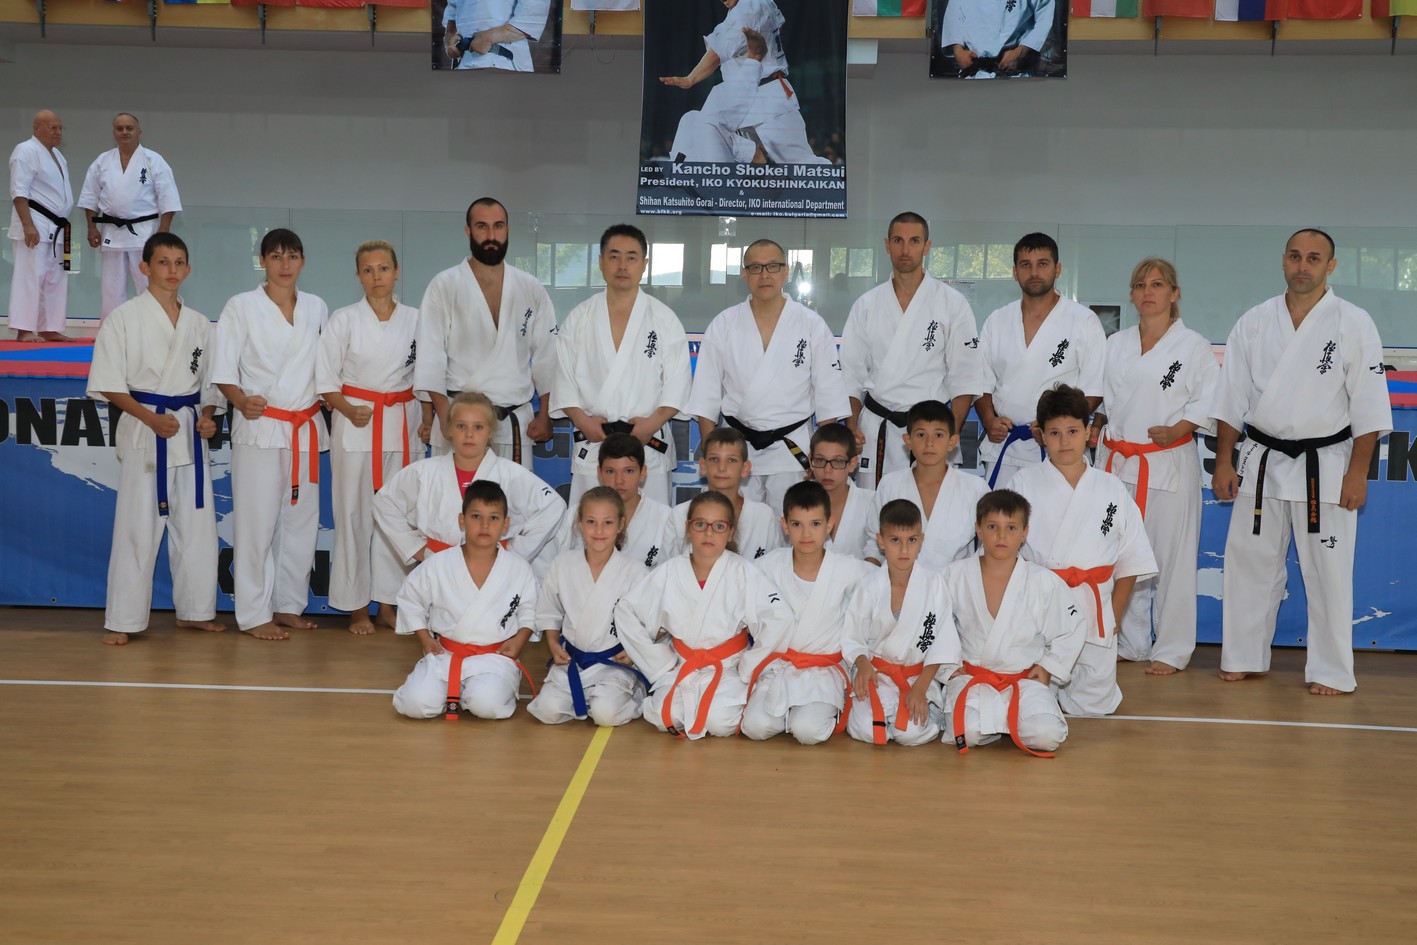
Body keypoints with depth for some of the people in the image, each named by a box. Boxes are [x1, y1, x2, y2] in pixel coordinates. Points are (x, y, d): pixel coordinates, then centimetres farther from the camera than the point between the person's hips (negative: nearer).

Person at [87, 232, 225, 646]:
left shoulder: (198, 323, 10)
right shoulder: (124, 317, -4)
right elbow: (108, 383, -7)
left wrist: (207, 417, -2)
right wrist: (151, 419, -17)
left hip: (191, 431, 5)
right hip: (143, 430, -5)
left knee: (197, 523, 9)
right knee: (137, 526, -4)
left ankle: (195, 610, 21)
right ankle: (123, 620, 5)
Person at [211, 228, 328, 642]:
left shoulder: (317, 308, 10)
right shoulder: (241, 306, -2)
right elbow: (222, 370, -6)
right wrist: (242, 402, -23)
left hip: (306, 428, 5)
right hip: (259, 427, -5)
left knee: (302, 519, 9)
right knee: (257, 521, -5)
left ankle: (289, 605, 22)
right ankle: (255, 614, 5)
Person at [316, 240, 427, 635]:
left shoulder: (415, 320, 5)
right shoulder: (343, 320, -1)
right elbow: (325, 380, 0)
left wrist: (428, 425, 2)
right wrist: (349, 411, -15)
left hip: (403, 424, 2)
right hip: (355, 425, -2)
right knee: (354, 514, 0)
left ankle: (388, 603, 17)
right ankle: (357, 606, 11)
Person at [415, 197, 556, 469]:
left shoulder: (531, 289, 8)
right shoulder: (444, 285, -1)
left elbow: (546, 355, 11)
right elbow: (430, 355, -4)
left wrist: (545, 415, 6)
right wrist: (445, 416, -12)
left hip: (516, 421, 3)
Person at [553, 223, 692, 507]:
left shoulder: (664, 319, 6)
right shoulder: (579, 318, 10)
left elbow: (678, 382, 2)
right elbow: (563, 378, 7)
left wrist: (655, 421, -12)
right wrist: (582, 419, -8)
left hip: (648, 445, -1)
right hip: (591, 448, 1)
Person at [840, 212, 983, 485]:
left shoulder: (952, 304, 1)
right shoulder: (866, 305, 8)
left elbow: (965, 379, 0)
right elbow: (852, 375, 10)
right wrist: (851, 427, -1)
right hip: (875, 431, 2)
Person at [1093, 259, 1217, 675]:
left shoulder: (1193, 346, -1)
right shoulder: (1115, 344, 13)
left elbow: (1210, 401, -5)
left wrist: (1177, 429, -17)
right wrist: (1094, 426, 3)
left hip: (1169, 464, -5)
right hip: (1117, 462, 5)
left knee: (1171, 558, -2)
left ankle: (1171, 650, 9)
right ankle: (1128, 643, 22)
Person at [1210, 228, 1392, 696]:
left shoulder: (1353, 324, -4)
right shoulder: (1255, 322, 4)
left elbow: (1368, 405, -5)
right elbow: (1231, 398, 6)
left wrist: (1357, 473, -10)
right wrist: (1223, 461, 3)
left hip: (1325, 467, -3)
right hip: (1262, 462, 3)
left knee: (1328, 571, 1)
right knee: (1250, 561, 9)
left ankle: (1331, 672, 13)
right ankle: (1245, 658, 23)